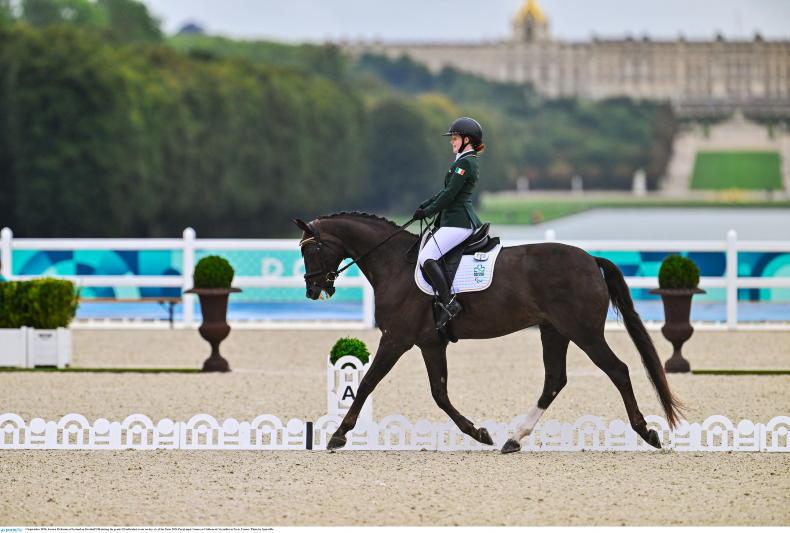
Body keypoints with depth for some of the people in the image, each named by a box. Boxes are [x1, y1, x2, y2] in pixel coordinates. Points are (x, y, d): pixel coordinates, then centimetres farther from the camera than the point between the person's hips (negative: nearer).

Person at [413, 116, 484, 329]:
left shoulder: (464, 163, -13)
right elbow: (447, 191, 24)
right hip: (454, 219, 11)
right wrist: (424, 206, 14)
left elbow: (450, 194, -17)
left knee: (426, 257, -21)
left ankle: (448, 303, -24)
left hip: (458, 222, -11)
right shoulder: (466, 161, 20)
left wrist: (428, 212, -6)